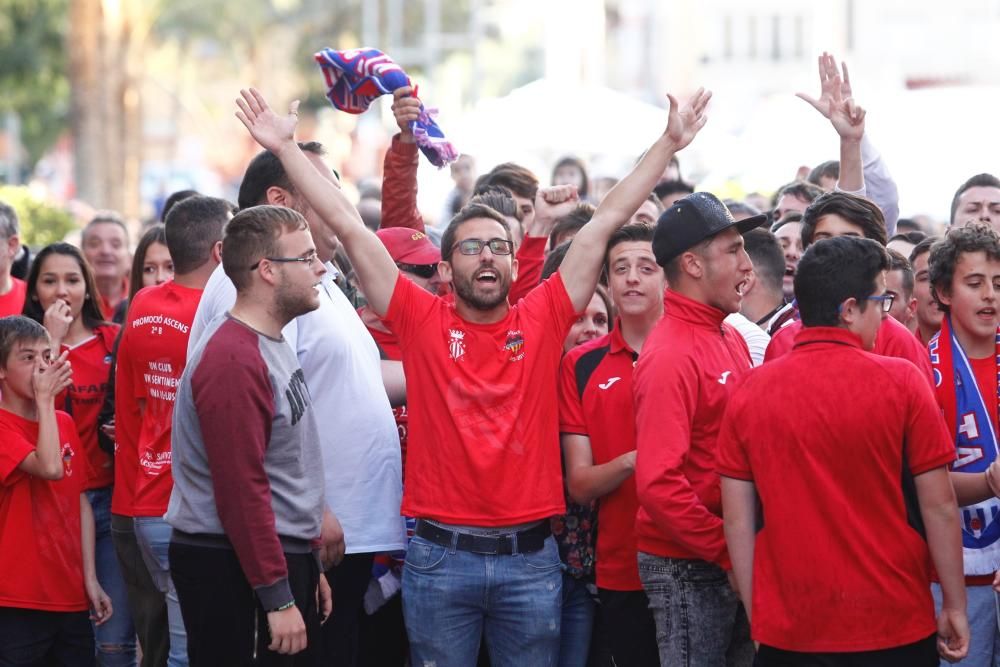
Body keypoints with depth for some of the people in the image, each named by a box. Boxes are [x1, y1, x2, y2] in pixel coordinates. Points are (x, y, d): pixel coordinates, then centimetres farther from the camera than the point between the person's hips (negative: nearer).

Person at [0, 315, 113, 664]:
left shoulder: (63, 422, 11)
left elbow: (81, 503, 13)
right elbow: (50, 468, -26)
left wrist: (90, 578, 8)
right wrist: (45, 399, -15)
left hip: (71, 598, 6)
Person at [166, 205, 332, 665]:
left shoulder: (272, 346, 15)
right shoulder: (233, 360, -17)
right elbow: (241, 489, -21)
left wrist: (308, 568, 20)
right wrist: (278, 598, -21)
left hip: (284, 558, 10)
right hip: (237, 572, -10)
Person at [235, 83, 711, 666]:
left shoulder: (543, 320, 3)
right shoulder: (422, 321, 1)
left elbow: (608, 220, 2)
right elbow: (348, 225, -1)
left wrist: (669, 144, 1)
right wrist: (286, 147, -3)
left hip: (530, 557, 1)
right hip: (441, 555, -1)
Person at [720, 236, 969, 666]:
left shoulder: (749, 392, -1)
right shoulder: (900, 383, -8)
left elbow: (737, 520, 1)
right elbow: (939, 506, -6)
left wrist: (757, 615, 9)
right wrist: (955, 606, 3)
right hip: (894, 630, -2)